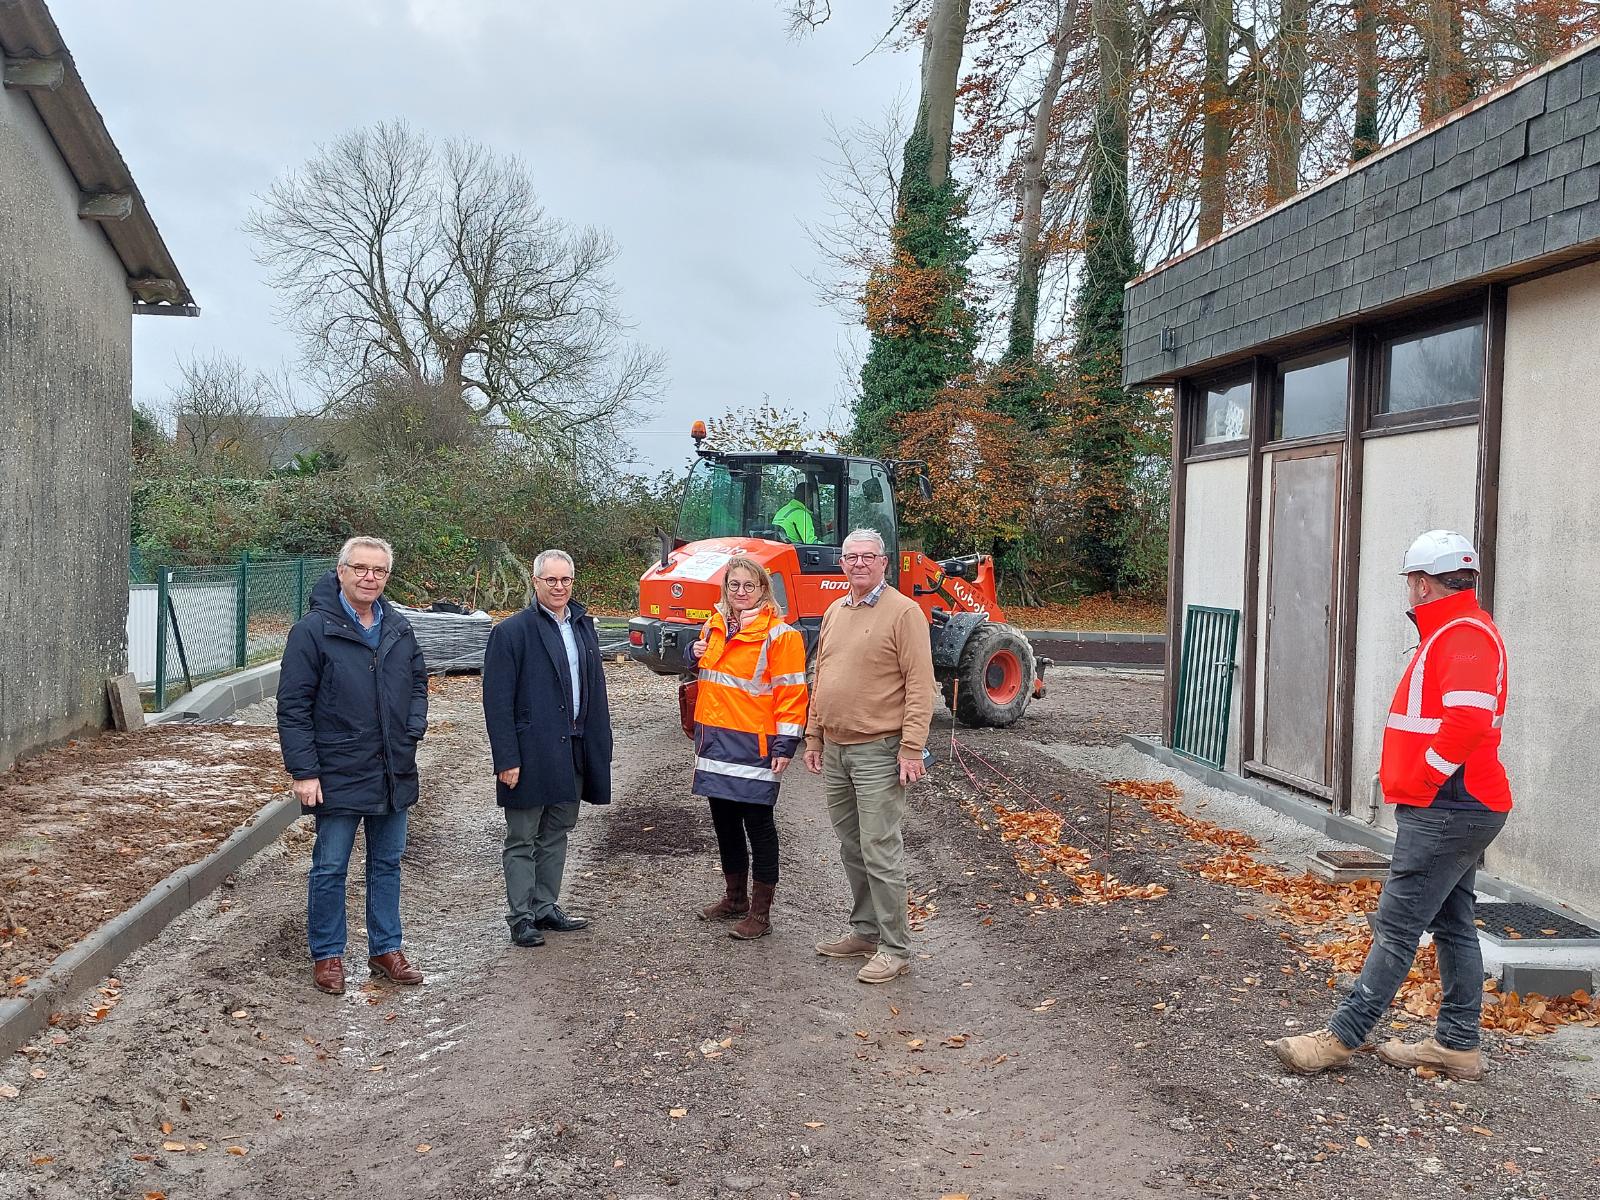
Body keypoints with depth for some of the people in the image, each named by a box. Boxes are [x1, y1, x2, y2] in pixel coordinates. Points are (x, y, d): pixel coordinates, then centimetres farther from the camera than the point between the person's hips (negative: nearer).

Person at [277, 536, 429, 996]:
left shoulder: (399, 628, 6)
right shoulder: (313, 630, -11)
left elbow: (418, 681, 20)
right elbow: (293, 707, -12)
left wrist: (415, 727, 2)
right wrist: (304, 772, -15)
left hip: (394, 773, 6)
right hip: (339, 775, -5)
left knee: (387, 864, 15)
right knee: (330, 868, 5)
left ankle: (386, 949, 27)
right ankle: (327, 955, 19)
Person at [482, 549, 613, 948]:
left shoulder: (583, 627, 10)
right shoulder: (512, 631, -10)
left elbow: (595, 690, 13)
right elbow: (497, 702, -12)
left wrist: (599, 747, 9)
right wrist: (507, 759, -16)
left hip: (572, 751, 6)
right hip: (531, 754, -6)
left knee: (555, 835, 16)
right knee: (522, 840, 5)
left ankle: (546, 907, 27)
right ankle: (521, 917, 13)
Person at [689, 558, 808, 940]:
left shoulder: (778, 634, -10)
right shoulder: (715, 626, 11)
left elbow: (791, 693, -12)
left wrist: (785, 745, -17)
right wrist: (697, 652, 7)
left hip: (753, 745, -7)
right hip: (715, 742, 7)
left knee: (758, 825, 1)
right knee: (724, 822, 16)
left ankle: (760, 912, 9)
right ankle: (735, 897, 33)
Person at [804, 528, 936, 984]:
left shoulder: (903, 612, -9)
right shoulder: (834, 612, 14)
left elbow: (920, 685, -13)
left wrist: (911, 749, -18)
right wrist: (813, 738, 15)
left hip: (878, 751, -7)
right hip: (835, 750, 8)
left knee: (880, 852, -6)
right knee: (851, 848, 15)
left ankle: (895, 949, 3)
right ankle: (865, 932, 27)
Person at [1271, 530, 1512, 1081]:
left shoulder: (1464, 635, -17)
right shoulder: (1455, 632, 16)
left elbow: (1468, 719, -31)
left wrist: (1422, 780, -20)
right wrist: (1403, 773, 15)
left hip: (1445, 810, -11)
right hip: (1455, 809, 11)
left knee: (1396, 927, -7)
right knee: (1452, 925, 14)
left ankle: (1340, 1038, -5)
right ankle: (1456, 1044, 22)